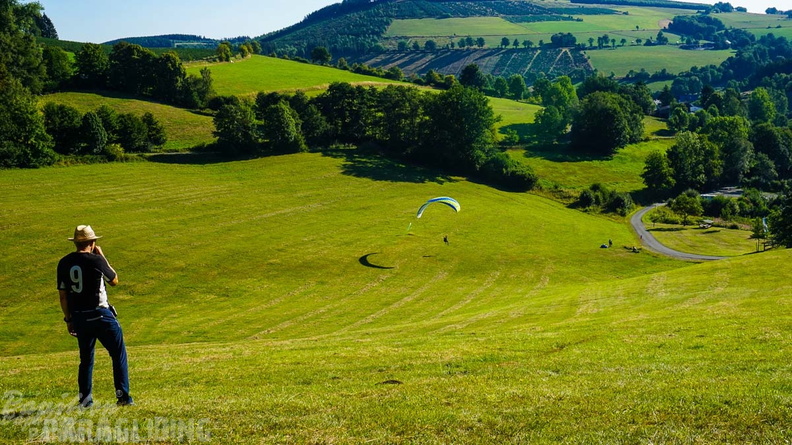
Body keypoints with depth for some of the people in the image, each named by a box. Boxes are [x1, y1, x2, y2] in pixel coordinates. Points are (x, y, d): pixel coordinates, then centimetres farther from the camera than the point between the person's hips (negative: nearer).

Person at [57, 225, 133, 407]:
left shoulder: (64, 263, 5)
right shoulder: (95, 260, -10)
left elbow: (63, 295, 8)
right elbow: (114, 281, 5)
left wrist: (68, 319, 16)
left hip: (78, 317, 6)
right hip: (100, 315, -5)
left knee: (86, 358, 17)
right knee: (119, 354, 3)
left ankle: (85, 399, 16)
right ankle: (123, 395, -2)